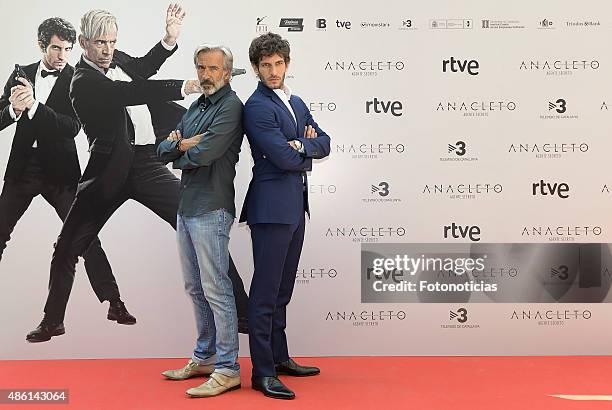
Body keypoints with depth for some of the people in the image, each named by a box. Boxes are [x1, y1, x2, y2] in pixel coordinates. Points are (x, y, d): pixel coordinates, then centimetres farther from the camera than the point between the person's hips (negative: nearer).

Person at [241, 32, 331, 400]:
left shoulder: (296, 102, 17)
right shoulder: (257, 107, -10)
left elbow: (324, 144, 9)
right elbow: (285, 158, -18)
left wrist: (301, 144, -10)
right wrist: (308, 150, 1)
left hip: (295, 206, 9)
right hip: (272, 207, -9)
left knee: (283, 288, 16)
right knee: (266, 290, -3)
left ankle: (280, 358, 27)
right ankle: (263, 372, 4)